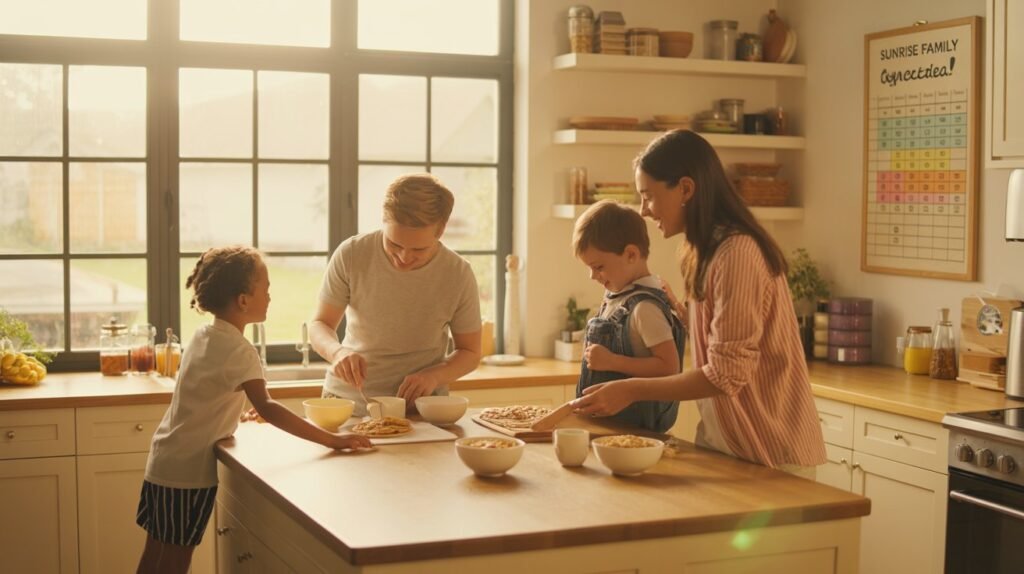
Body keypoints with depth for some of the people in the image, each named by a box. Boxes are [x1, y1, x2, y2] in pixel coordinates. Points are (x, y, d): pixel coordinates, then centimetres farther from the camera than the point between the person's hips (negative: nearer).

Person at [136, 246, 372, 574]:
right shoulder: (239, 351, -22)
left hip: (169, 463, 9)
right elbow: (267, 408, -35)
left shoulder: (205, 335, 6)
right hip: (187, 472, -9)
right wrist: (329, 440, -38)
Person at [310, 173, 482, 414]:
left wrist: (433, 376, -18)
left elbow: (470, 353, 2)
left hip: (420, 405, -1)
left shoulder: (459, 274, -10)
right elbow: (320, 325, 0)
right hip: (347, 399, 1)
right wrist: (337, 352, -23)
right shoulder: (350, 255, -11)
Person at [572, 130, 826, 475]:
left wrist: (632, 390, -20)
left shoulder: (736, 253, -21)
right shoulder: (711, 251, 9)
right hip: (729, 444, 9)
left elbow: (728, 373, -23)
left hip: (771, 452, -8)